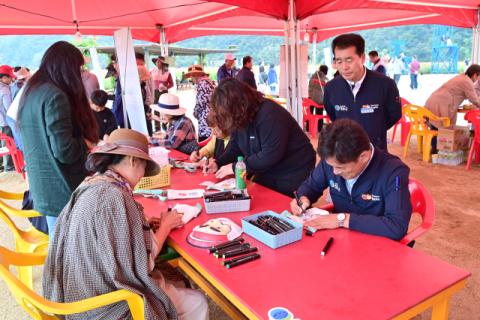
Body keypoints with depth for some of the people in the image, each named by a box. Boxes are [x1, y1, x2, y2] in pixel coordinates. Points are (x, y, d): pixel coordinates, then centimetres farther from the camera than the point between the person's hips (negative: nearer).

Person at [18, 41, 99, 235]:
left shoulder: (30, 92, 13)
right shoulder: (55, 96, -17)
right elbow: (64, 150, -22)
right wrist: (87, 145, -4)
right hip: (62, 192, -9)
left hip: (41, 189, 9)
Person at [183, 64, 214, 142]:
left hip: (206, 117, -10)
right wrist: (198, 112, 13)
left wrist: (195, 112, 3)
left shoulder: (203, 83, -9)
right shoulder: (209, 81, 19)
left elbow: (201, 101, -16)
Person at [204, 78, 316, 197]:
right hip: (268, 172, 7)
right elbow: (235, 149, 4)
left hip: (294, 174, -7)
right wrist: (218, 163, -15)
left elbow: (271, 155, -32)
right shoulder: (238, 118, -3)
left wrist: (235, 167, -27)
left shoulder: (269, 114, -28)